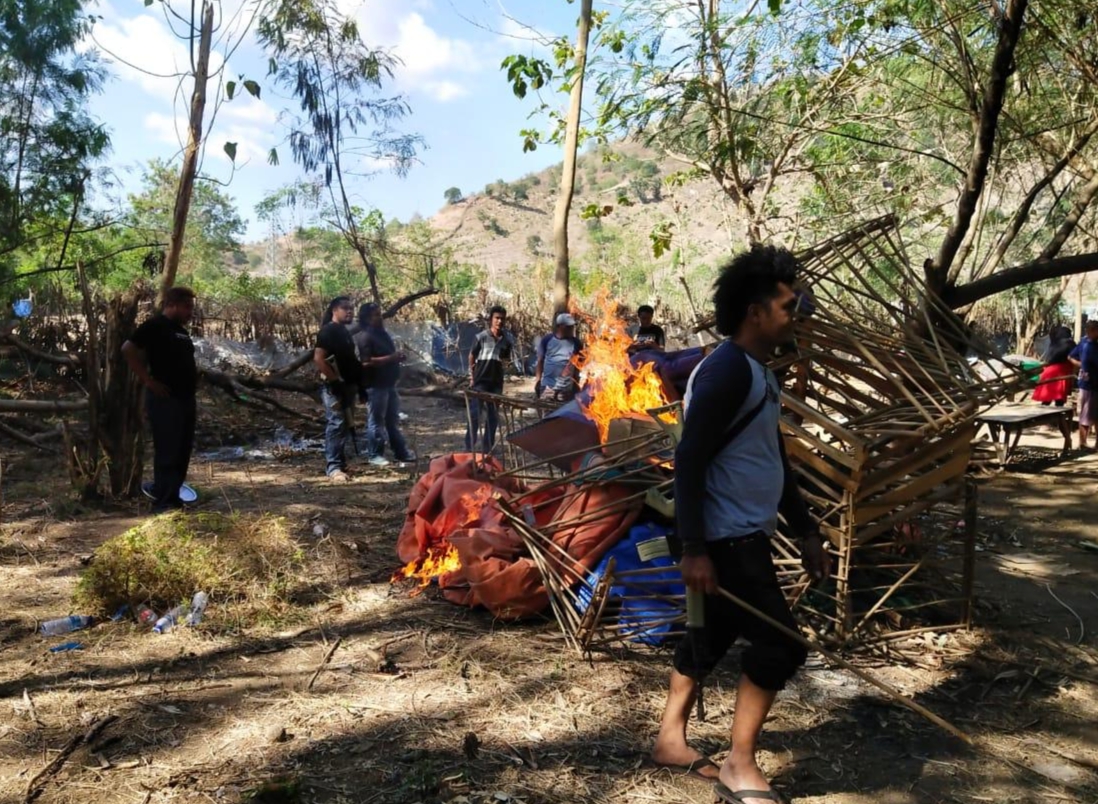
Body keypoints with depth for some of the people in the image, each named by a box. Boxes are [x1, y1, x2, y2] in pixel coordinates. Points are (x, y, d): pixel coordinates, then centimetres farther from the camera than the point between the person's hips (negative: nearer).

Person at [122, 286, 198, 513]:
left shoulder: (181, 331, 17)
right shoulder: (155, 326, -10)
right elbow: (128, 350, -16)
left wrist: (194, 376, 11)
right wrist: (148, 380, -17)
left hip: (185, 398, 9)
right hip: (165, 399, -9)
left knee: (182, 452, 12)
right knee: (167, 452, -7)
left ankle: (173, 498, 21)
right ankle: (163, 502, -1)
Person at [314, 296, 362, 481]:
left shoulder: (345, 331, 16)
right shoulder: (328, 331, -12)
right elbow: (318, 358, -21)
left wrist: (357, 382, 17)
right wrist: (335, 380, -22)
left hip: (347, 385, 9)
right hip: (334, 386, -9)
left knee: (345, 425, 12)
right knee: (336, 424, -11)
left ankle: (339, 461, 21)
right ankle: (333, 467, -9)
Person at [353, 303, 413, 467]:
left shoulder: (383, 334, 15)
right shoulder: (364, 337, -14)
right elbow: (367, 362, -23)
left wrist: (398, 357, 6)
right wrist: (391, 358, -23)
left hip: (389, 384, 10)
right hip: (375, 386, -9)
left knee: (393, 421, 15)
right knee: (376, 422, -2)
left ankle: (401, 452, 22)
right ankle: (375, 455, 6)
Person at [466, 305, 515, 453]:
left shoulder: (509, 338, 1)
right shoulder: (481, 336, -8)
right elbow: (472, 357, 1)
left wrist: (504, 360, -2)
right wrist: (472, 377, 0)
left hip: (496, 381, 4)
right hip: (480, 381, -4)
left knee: (493, 416, 10)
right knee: (474, 415, -4)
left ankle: (488, 449, 20)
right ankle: (469, 448, 2)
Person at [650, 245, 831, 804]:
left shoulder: (759, 371, 13)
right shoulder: (727, 370, -19)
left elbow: (775, 461, 20)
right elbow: (689, 461, -23)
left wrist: (805, 531, 20)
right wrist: (694, 549, -26)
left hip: (745, 535, 10)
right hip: (725, 539, -10)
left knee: (713, 636, 17)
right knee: (780, 643, -5)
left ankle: (670, 740, 31)